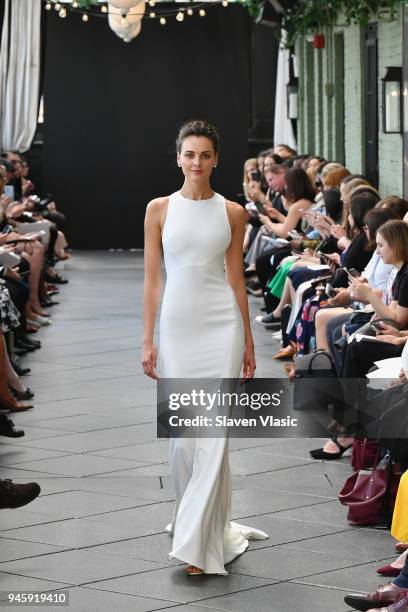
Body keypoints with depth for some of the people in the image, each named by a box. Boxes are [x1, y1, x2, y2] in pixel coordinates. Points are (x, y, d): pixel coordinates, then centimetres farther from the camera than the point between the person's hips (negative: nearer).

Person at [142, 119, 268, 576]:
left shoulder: (232, 212, 3)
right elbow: (152, 278, 3)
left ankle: (201, 542, -3)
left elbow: (236, 277, 8)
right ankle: (192, 515, 26)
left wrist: (248, 341, 9)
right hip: (177, 326, 1)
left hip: (222, 324, -1)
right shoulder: (159, 209, 3)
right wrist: (147, 340, -1)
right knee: (182, 432, 3)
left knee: (215, 434, -6)